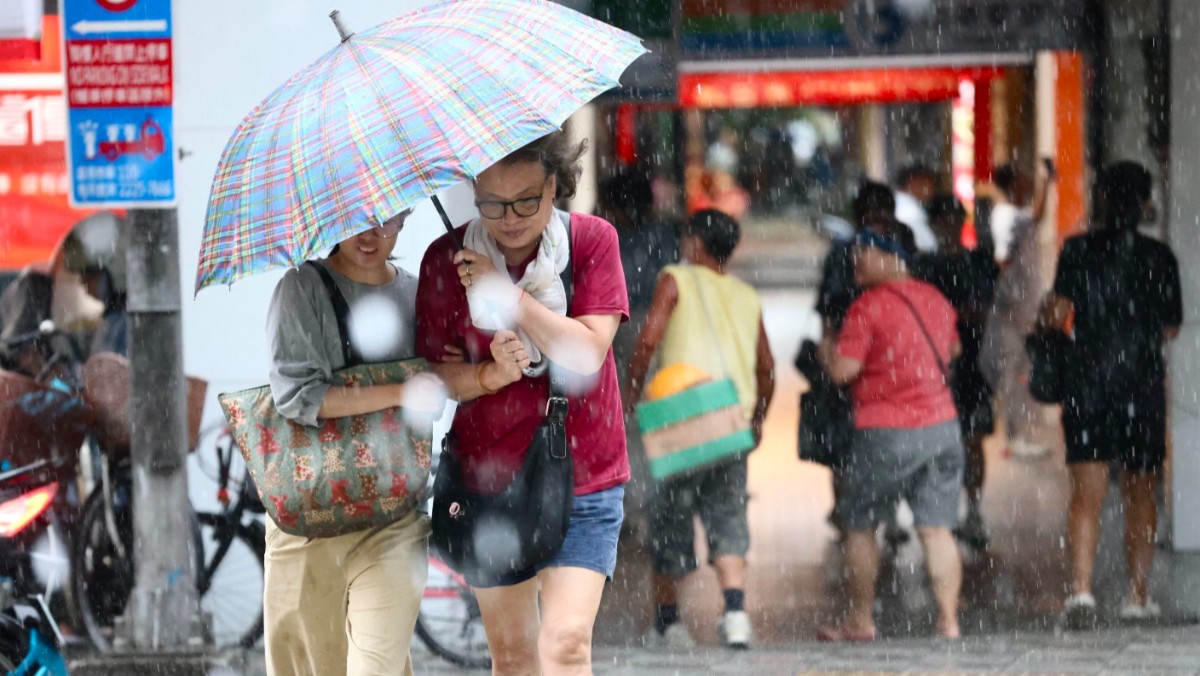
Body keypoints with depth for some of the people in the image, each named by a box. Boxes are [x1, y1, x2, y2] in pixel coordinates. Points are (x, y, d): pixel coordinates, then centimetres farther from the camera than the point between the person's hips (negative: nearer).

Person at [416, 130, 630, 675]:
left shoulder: (591, 241, -6)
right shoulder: (447, 261, -3)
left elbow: (587, 353, -16)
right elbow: (433, 374, -1)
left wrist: (505, 293, -18)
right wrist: (491, 374, -21)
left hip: (583, 479, -2)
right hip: (489, 477, 2)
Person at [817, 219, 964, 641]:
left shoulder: (869, 306, -13)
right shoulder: (936, 300, 10)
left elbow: (843, 369, -17)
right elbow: (952, 349, 27)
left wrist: (825, 348, 3)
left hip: (887, 433, -6)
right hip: (942, 425, 6)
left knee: (859, 525, 10)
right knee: (937, 529, 5)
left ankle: (861, 620, 13)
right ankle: (948, 619, -1)